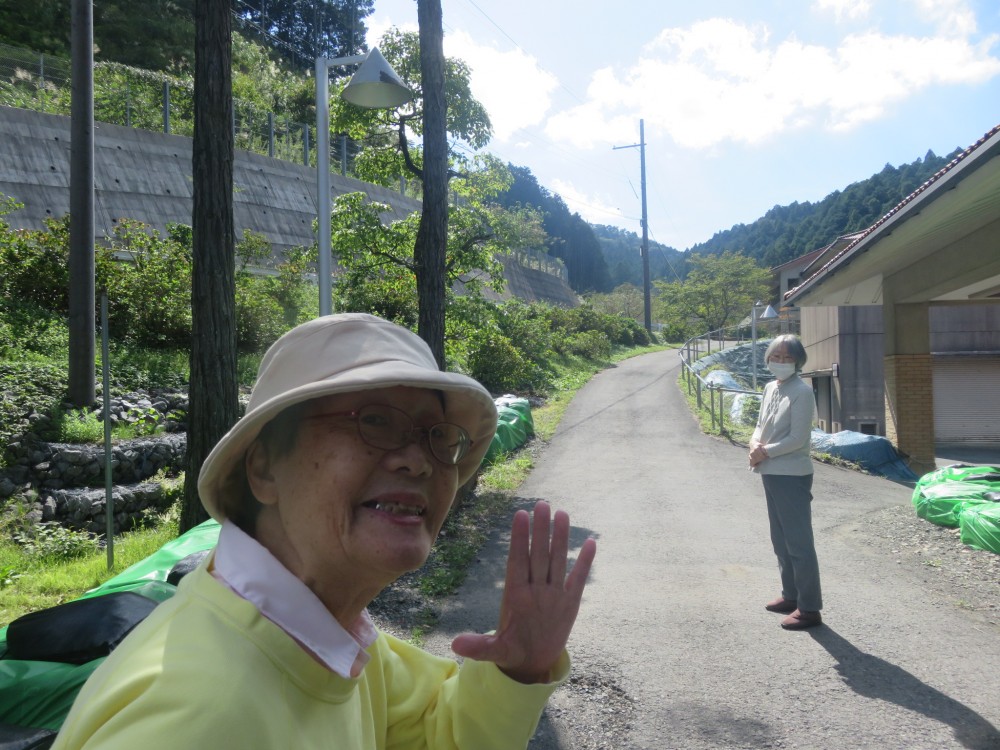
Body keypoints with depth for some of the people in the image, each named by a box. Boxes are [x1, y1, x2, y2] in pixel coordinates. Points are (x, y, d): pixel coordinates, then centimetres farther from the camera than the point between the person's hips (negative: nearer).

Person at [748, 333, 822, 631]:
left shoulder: (801, 392, -14)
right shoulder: (770, 388, 11)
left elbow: (797, 438, -19)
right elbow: (761, 424, 14)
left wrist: (765, 452, -12)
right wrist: (755, 444, -6)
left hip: (792, 476, -9)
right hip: (771, 474, 9)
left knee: (799, 543, -2)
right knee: (781, 540, 18)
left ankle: (809, 608, 6)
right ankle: (791, 595, 32)